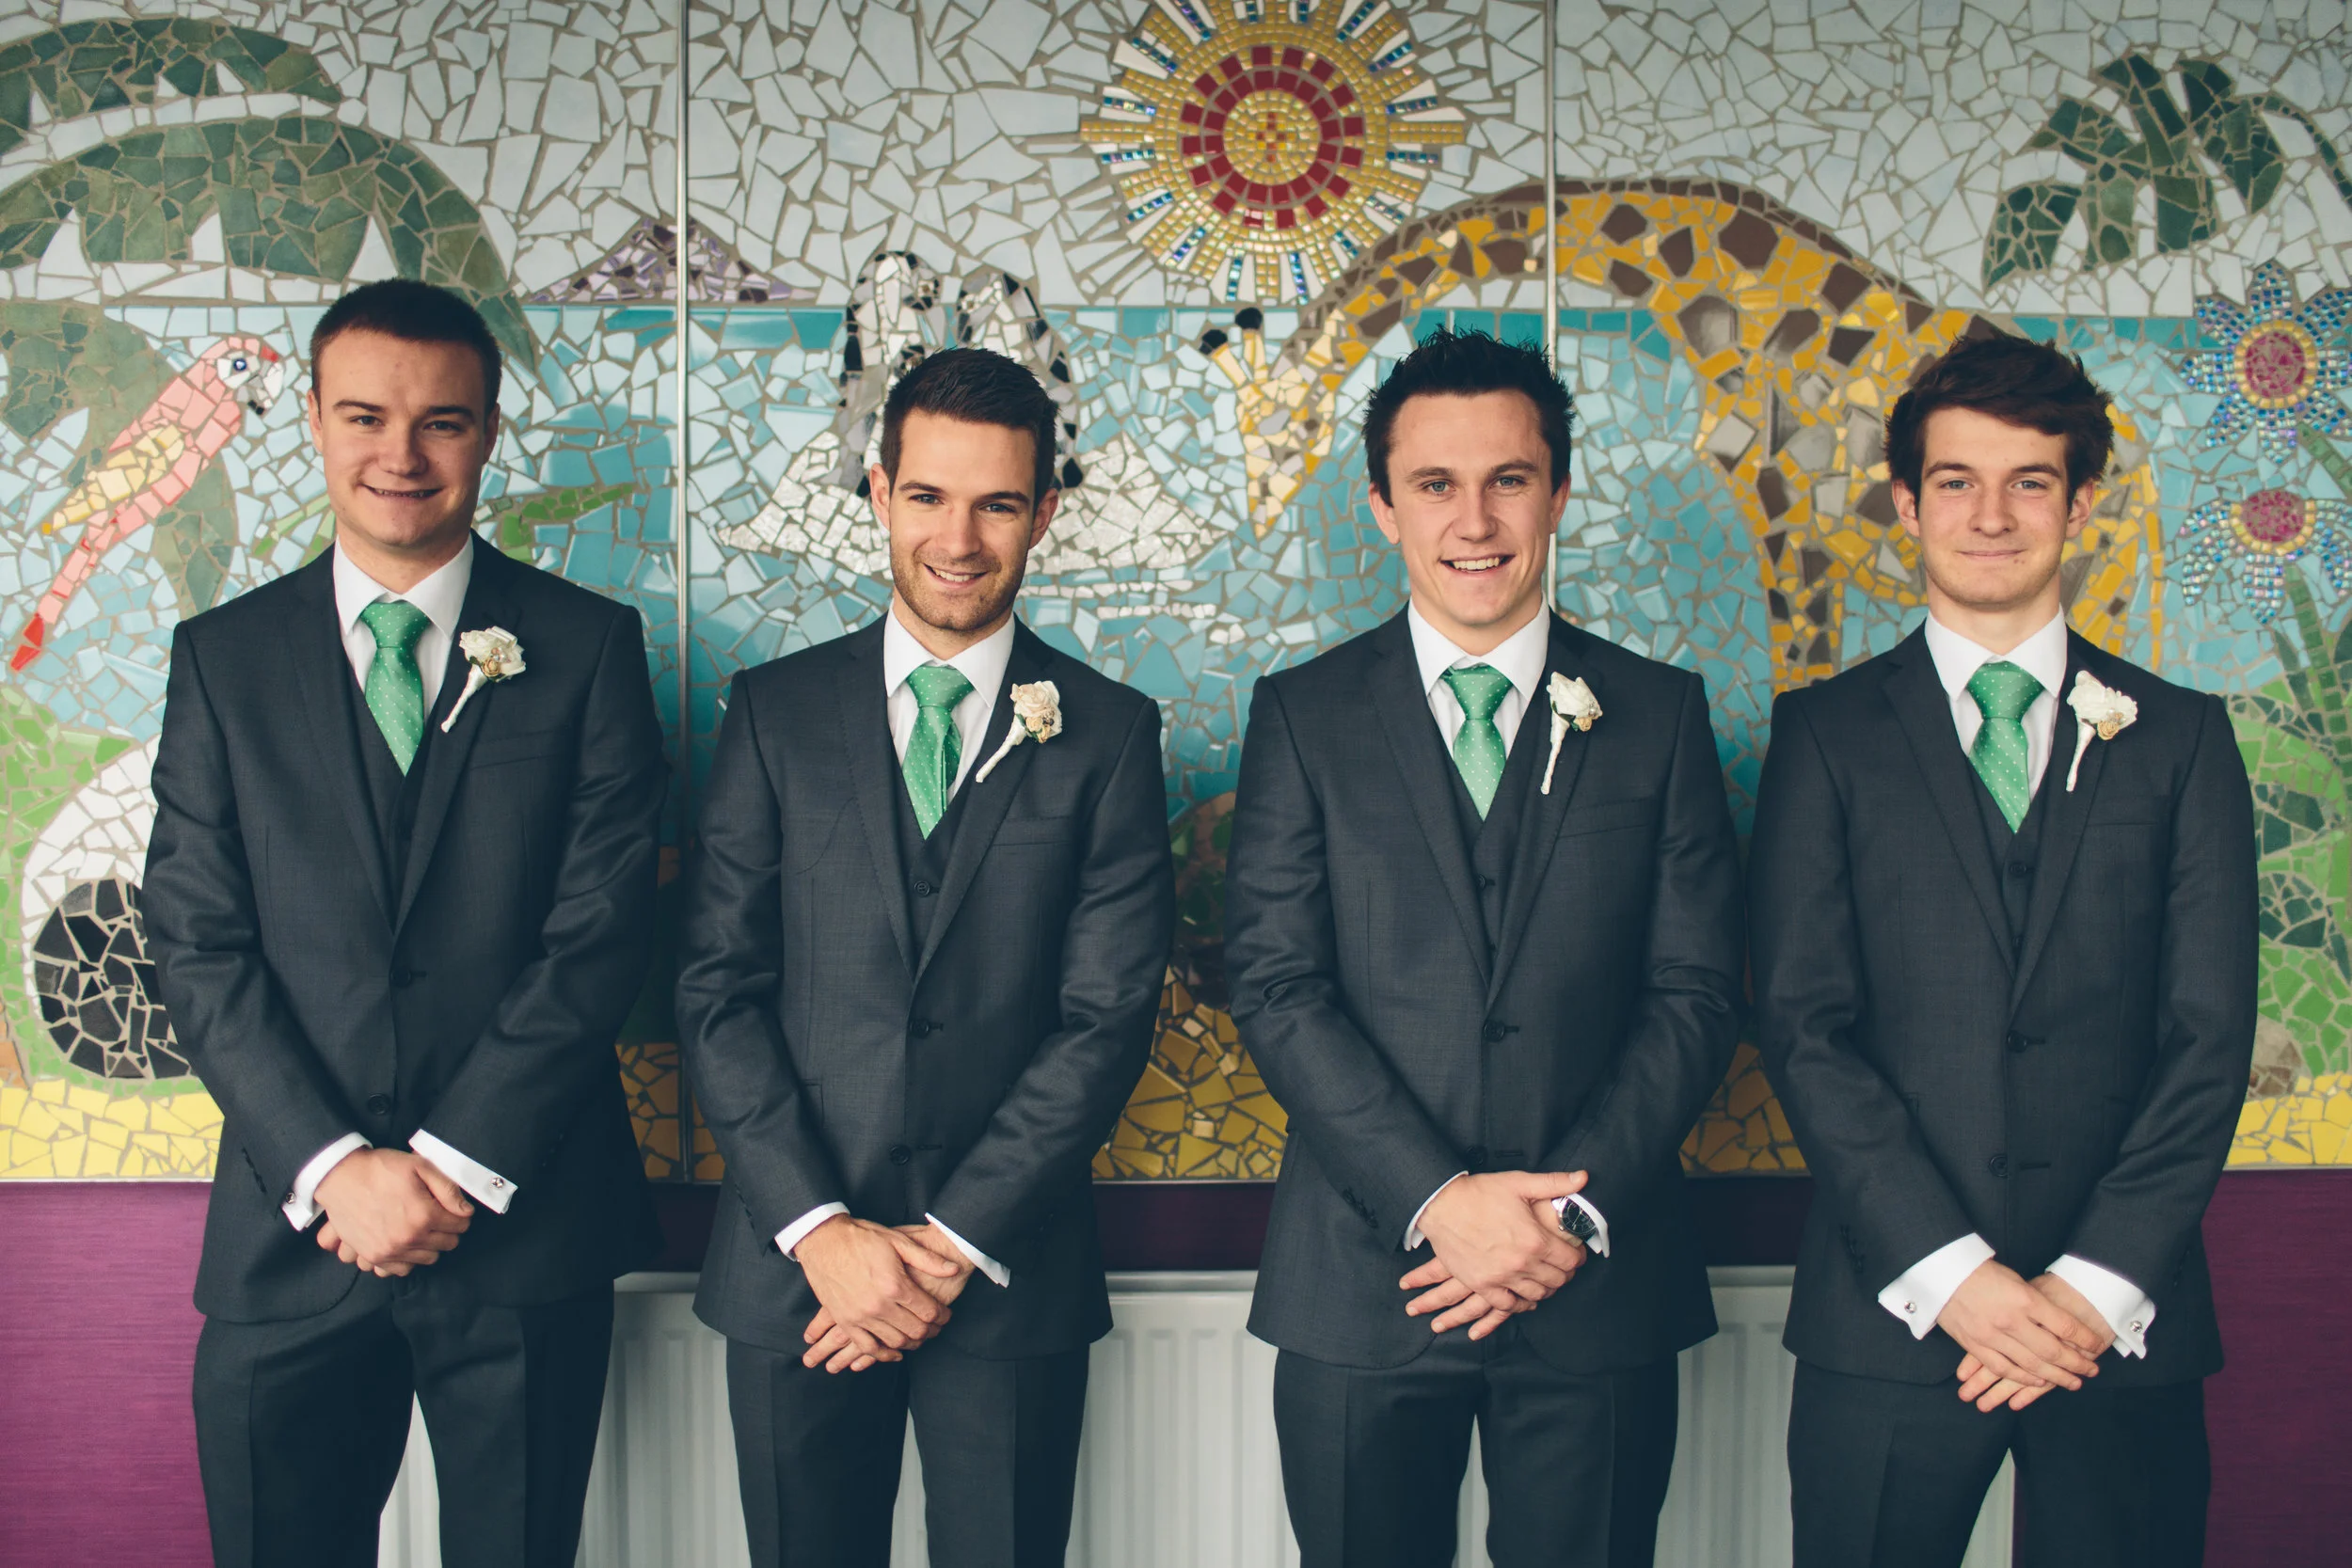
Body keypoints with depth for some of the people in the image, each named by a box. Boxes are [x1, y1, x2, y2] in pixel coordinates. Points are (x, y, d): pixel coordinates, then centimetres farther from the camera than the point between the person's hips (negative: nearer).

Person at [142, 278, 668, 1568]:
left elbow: (602, 930, -6)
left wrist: (454, 1163, -12)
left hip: (524, 1229, -1)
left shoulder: (585, 646, 1)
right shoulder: (222, 656, 6)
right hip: (289, 1234, 1)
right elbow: (198, 944, 0)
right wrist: (336, 1168, -11)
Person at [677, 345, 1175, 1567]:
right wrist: (819, 1228, -10)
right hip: (795, 1262, 1)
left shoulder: (1108, 732, 1)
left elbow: (1108, 1015, -5)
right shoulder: (778, 709, 4)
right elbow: (717, 986, -1)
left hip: (1011, 1270, -1)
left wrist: (956, 1241, -11)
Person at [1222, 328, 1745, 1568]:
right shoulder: (1303, 714, 3)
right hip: (1362, 1282, 0)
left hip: (1599, 1287, 1)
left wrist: (1575, 1209, -11)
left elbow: (1696, 990, 1)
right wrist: (1437, 1200, -15)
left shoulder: (1658, 714, 5)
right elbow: (1277, 987, -5)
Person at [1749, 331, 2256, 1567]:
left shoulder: (2179, 736, 8)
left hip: (2125, 1324, 1)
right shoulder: (1825, 733, 4)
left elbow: (2211, 1034, 1)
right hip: (1890, 1320, -1)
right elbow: (1802, 1025, -4)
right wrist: (1950, 1273, -13)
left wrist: (2100, 1282, -10)